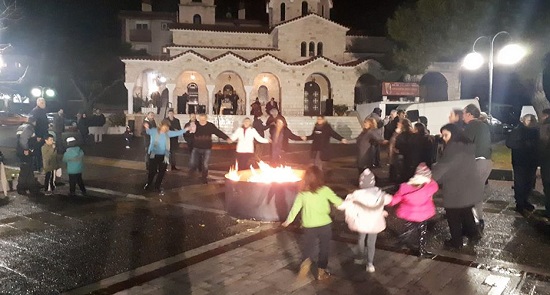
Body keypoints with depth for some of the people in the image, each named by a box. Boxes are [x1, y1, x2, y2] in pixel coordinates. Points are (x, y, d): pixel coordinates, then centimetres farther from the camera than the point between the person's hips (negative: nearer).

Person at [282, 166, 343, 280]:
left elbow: (295, 208, 1)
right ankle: (321, 272, 23)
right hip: (325, 225, -1)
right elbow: (337, 201, -6)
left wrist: (288, 221, 16)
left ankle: (306, 261, -12)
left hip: (309, 227, 1)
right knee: (324, 249, 16)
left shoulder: (302, 194, -5)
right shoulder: (325, 190, -10)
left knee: (308, 247, 16)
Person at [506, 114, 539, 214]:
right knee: (520, 183, -2)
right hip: (520, 162, -5)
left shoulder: (535, 132, 10)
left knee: (529, 183, 10)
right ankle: (519, 204, 8)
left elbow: (538, 145, 14)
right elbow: (509, 143, -16)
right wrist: (525, 144, -21)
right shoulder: (517, 131, -6)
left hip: (532, 162, 5)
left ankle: (525, 201, 26)